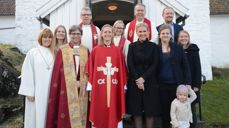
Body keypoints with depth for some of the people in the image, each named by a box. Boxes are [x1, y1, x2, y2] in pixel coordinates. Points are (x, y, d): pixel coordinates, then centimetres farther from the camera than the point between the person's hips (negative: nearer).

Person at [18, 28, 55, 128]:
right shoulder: (32, 53, -2)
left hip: (50, 91, 3)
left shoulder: (53, 53, 8)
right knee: (36, 116, 3)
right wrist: (29, 92, -9)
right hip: (37, 92, -3)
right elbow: (27, 73, -5)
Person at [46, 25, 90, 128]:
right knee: (67, 117, 1)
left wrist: (82, 82, -3)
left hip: (82, 90, 3)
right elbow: (57, 72, -2)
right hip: (67, 89, -2)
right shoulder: (62, 50, 0)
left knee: (81, 114, 9)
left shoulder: (85, 50, 8)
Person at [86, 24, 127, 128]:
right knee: (99, 113, 4)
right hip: (99, 87, -1)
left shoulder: (118, 50, 5)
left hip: (114, 88, 1)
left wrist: (123, 87, 3)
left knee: (114, 112, 6)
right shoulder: (95, 50, 2)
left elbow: (122, 69, 5)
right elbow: (91, 70, 2)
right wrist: (90, 89, -1)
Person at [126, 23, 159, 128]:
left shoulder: (153, 46, 4)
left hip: (150, 82, 0)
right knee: (136, 110, 3)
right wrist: (137, 79, -12)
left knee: (150, 110, 3)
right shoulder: (132, 46, 6)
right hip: (135, 82, 1)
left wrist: (143, 78, -12)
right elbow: (130, 64, -1)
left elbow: (155, 65, -2)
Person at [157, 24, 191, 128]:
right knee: (164, 110, 8)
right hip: (162, 84, 1)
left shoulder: (178, 48, 2)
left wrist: (187, 83, -6)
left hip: (176, 84, 0)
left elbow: (185, 66, 1)